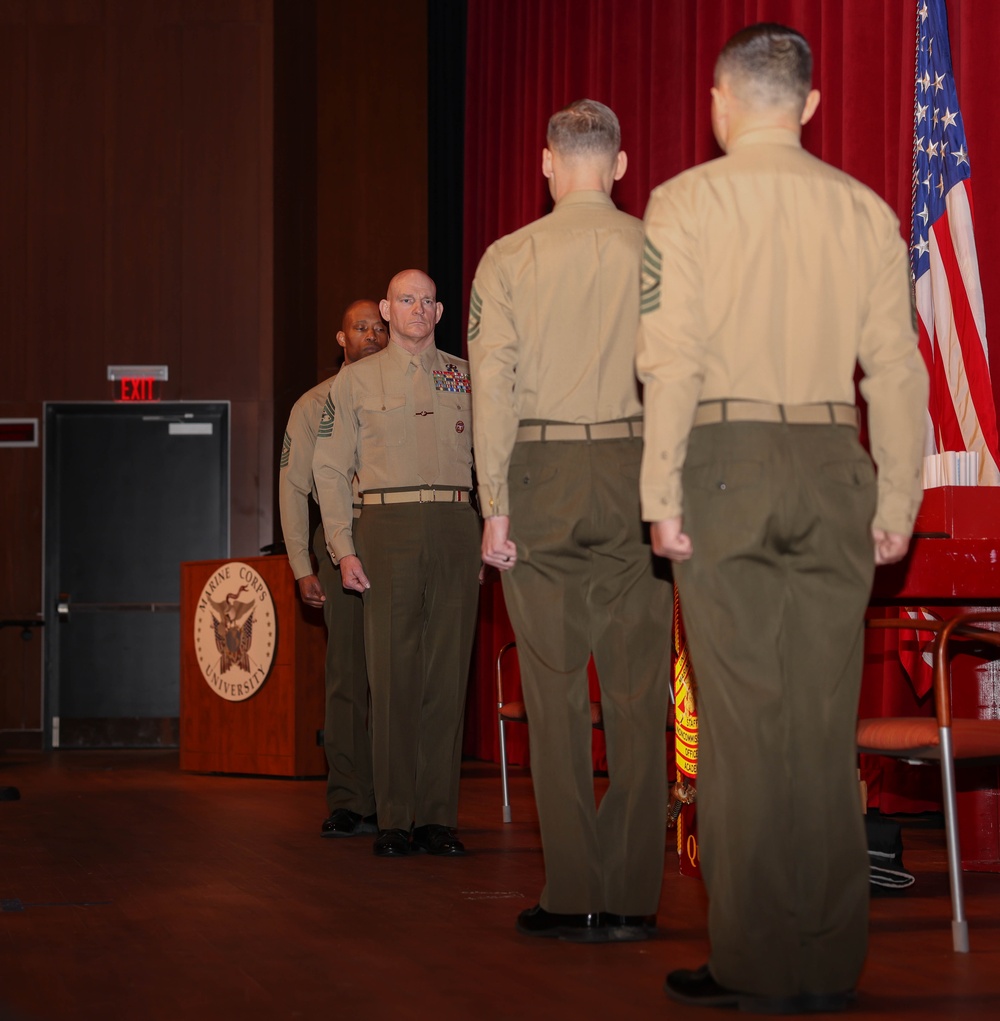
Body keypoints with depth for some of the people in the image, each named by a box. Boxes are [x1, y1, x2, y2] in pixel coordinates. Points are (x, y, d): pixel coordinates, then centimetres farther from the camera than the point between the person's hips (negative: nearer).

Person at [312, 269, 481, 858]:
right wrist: (344, 549, -2)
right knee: (394, 673, -4)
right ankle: (396, 819, 0)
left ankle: (439, 816, 4)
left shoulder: (466, 378, 15)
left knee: (448, 672, 0)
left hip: (456, 528, 2)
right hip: (388, 525, -2)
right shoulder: (357, 382, 10)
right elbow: (331, 468, 7)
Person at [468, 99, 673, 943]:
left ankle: (572, 896, 4)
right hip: (635, 467, 0)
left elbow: (493, 387, -2)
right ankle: (630, 897, 4)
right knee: (636, 690, 3)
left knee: (555, 691, 3)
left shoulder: (509, 259, 3)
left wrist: (495, 507, -1)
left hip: (541, 471, 0)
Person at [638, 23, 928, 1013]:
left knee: (742, 717, -1)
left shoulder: (685, 202, 0)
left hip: (727, 460, -3)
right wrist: (896, 500, 9)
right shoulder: (864, 209, 8)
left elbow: (673, 358, -8)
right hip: (833, 464, 3)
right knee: (824, 718, 6)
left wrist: (663, 493, -6)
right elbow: (896, 367, 5)